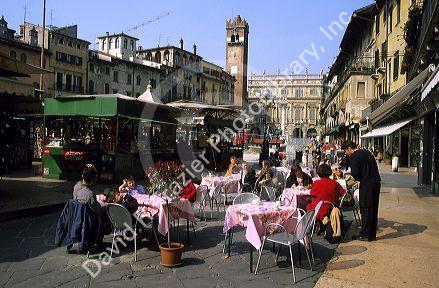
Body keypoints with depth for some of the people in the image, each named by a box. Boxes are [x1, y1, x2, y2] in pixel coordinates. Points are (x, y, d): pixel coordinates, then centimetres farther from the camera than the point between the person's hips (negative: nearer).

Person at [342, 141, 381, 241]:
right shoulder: (367, 152, 15)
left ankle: (365, 235, 7)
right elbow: (373, 168, 18)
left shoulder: (353, 157, -9)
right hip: (376, 182, 8)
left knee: (365, 210, 1)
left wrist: (359, 179, 7)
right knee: (373, 209, 14)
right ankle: (372, 234, 22)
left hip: (366, 185, -8)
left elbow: (355, 174, -15)